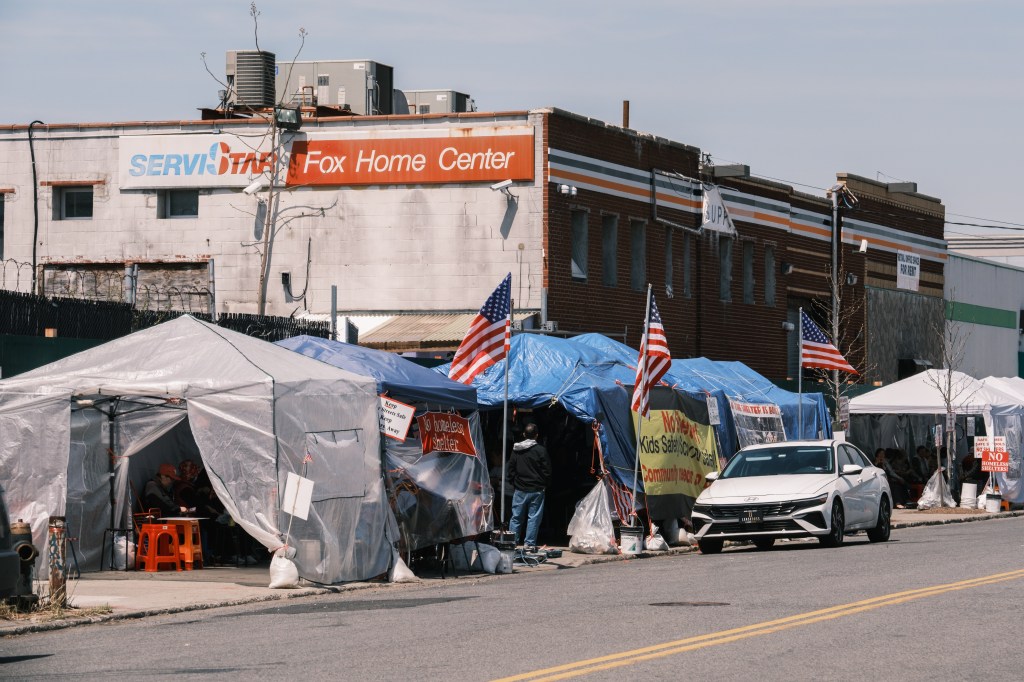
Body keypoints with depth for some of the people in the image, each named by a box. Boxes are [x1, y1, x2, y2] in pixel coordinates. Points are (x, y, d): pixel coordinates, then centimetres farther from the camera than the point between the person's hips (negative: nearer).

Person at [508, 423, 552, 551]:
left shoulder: (516, 450, 2)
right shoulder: (541, 450, -10)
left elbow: (511, 468, 7)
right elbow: (547, 471, -7)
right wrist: (544, 485, 6)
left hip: (520, 490, 3)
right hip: (536, 490, -3)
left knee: (516, 517, 8)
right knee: (533, 517, 2)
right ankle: (529, 543, 1)